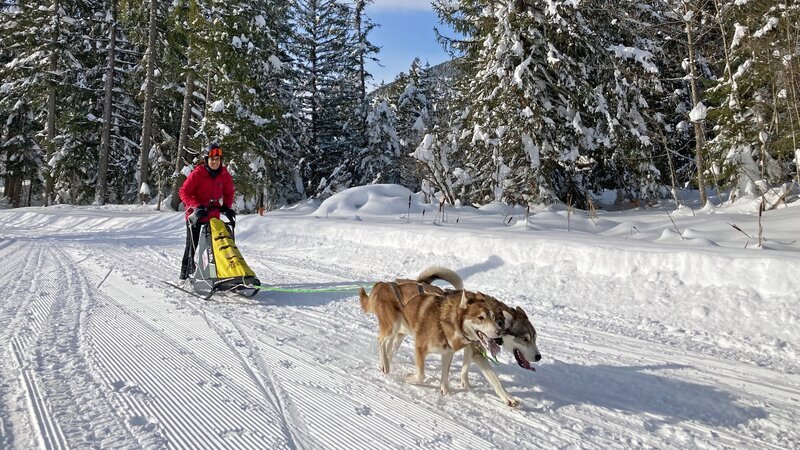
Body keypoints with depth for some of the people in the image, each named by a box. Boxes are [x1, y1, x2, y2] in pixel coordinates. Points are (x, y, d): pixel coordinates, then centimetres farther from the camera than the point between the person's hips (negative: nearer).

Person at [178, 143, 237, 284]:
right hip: (196, 214, -4)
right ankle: (185, 275, 7)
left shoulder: (225, 175, 0)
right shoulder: (197, 173, -13)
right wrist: (197, 206, -22)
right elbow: (184, 192, -12)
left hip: (213, 215, 4)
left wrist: (226, 207, -1)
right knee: (192, 245, -2)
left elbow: (229, 193, 15)